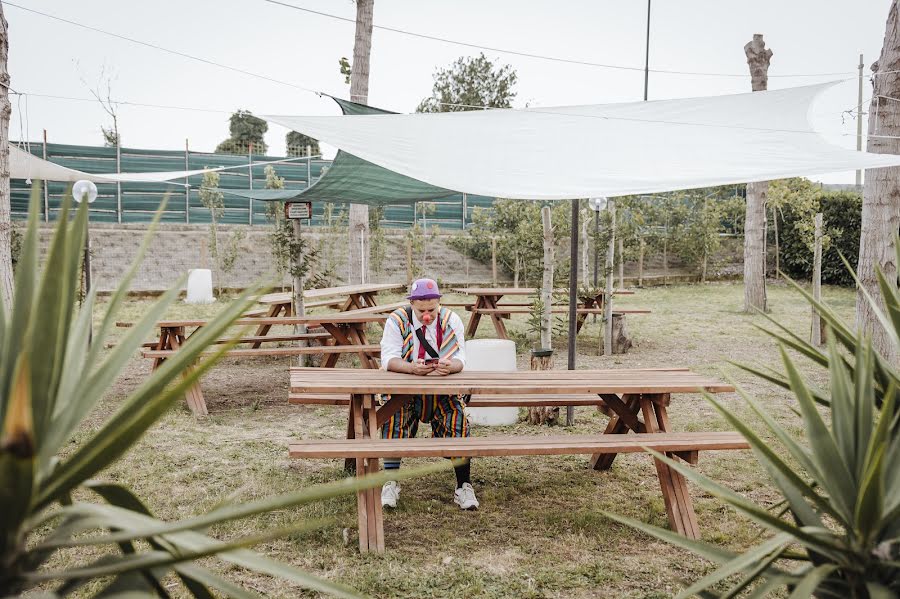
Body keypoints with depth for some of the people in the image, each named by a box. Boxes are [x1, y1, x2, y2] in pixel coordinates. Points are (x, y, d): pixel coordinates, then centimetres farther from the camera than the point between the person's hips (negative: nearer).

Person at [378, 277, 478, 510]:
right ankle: (390, 483, -20)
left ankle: (464, 486, -13)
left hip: (444, 390, 1)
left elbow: (460, 359, -9)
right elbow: (388, 359, -15)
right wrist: (411, 367, -37)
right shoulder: (397, 321, -5)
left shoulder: (451, 320, -2)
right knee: (394, 414, -29)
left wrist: (449, 366, -35)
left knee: (457, 415, -25)